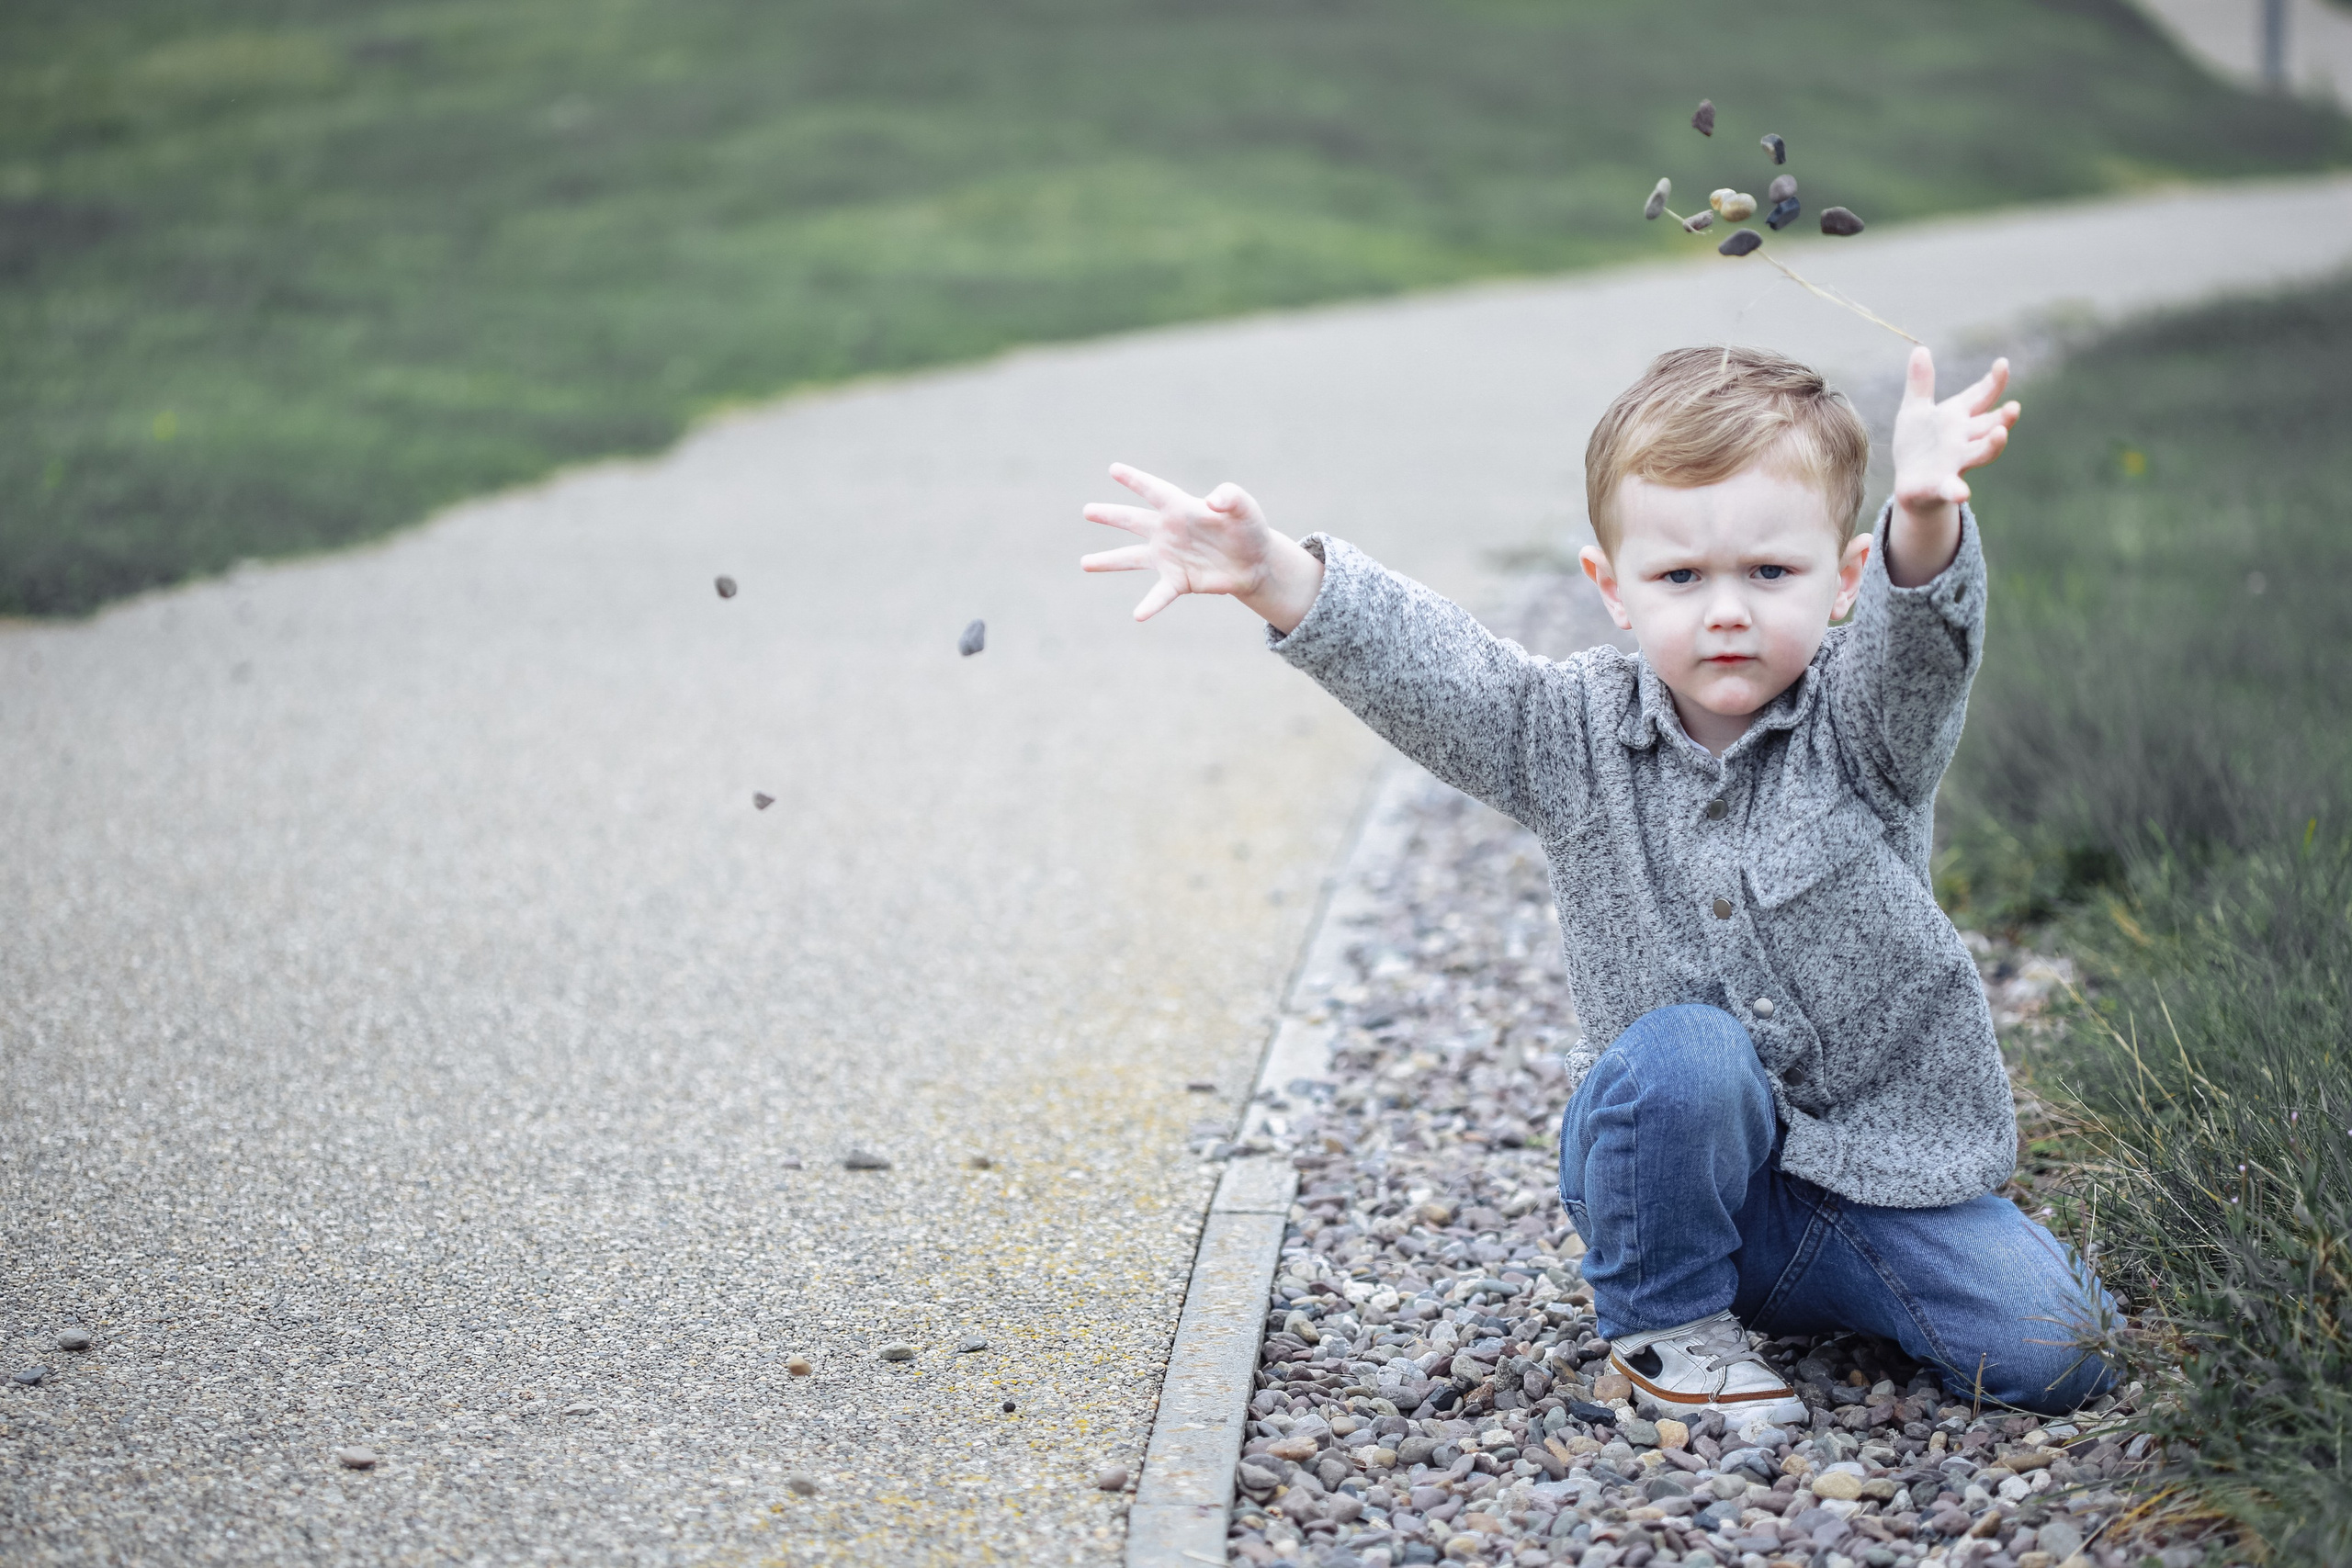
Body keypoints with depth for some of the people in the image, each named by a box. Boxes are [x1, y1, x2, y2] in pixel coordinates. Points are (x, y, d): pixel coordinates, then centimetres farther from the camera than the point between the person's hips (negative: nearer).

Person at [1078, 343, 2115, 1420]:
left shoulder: (1863, 728, -9)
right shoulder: (1578, 738, -4)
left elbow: (1920, 634, -30)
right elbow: (1422, 669, -13)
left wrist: (1925, 515, -54)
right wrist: (1274, 576, -32)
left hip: (1886, 1169, 0)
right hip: (1677, 1150, 0)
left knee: (2051, 1349, -17)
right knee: (1685, 1052, -34)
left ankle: (1810, 1292, 11)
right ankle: (1662, 1322, -8)